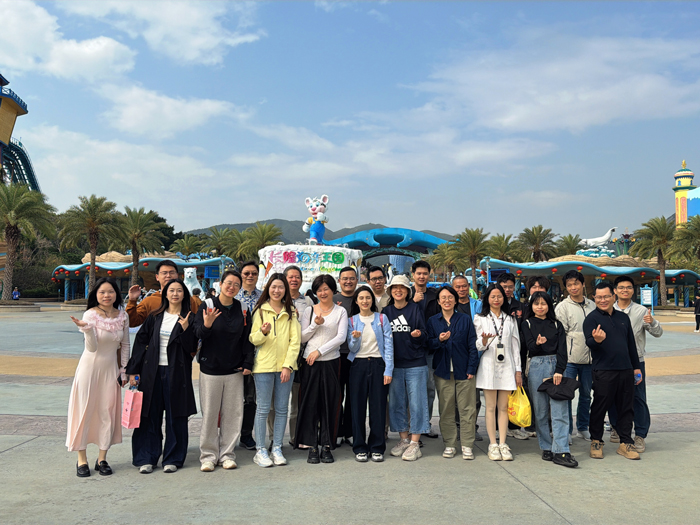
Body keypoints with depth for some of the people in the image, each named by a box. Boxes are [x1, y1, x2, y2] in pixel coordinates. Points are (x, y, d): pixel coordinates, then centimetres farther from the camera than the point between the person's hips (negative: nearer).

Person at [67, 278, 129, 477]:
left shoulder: (122, 317, -2)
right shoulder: (90, 315, -13)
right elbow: (92, 348, -19)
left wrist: (123, 371, 7)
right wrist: (86, 329, -36)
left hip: (110, 369, 3)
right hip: (89, 367, -3)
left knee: (108, 412, 6)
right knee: (84, 411, 3)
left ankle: (102, 458, 17)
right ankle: (82, 459, 15)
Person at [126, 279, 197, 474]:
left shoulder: (189, 319, 2)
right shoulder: (154, 317, 7)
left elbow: (192, 349, -4)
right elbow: (140, 342, 7)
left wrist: (185, 329, -20)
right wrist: (133, 370, 2)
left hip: (177, 373, -2)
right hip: (152, 372, 2)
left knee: (175, 416, 3)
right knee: (150, 415, 6)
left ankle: (173, 458, 16)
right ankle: (146, 458, 18)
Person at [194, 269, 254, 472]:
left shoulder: (242, 309, 5)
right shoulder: (207, 306, -3)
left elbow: (247, 338, 8)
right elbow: (198, 334, -8)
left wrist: (247, 363, 1)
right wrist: (206, 325, -30)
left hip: (235, 371, 3)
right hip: (210, 369, -2)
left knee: (233, 413, 6)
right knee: (210, 413, 3)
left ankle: (227, 454, 19)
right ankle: (208, 455, 16)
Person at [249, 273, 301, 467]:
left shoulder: (291, 312, 9)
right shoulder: (260, 311, 5)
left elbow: (295, 340, 4)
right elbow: (253, 339, 2)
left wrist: (288, 365, -7)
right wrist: (263, 332, -20)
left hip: (285, 366, 2)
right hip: (264, 365, -2)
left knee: (282, 409, 6)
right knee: (263, 409, 0)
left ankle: (277, 449, 16)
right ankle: (261, 451, 10)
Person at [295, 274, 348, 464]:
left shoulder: (340, 312, 5)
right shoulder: (310, 311, 8)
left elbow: (341, 337, -5)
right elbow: (302, 338, 6)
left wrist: (319, 351, -11)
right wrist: (315, 325, -10)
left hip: (331, 362, -1)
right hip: (310, 363, 1)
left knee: (329, 404, 2)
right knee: (310, 403, 1)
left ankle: (326, 446, 12)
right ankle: (312, 446, 10)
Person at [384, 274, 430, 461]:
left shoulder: (415, 309, -1)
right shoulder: (386, 311, 9)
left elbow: (424, 337, -2)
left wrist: (418, 335, -24)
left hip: (415, 363, -4)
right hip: (394, 364, 4)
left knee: (416, 403, -1)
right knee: (396, 403, 9)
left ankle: (415, 444, 7)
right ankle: (404, 439, 23)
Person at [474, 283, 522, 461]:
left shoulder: (510, 320, 14)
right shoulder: (480, 318, 6)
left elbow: (515, 346, 13)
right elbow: (479, 346, 2)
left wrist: (518, 370, 8)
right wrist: (484, 341, -22)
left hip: (506, 366, 2)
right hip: (488, 365, -2)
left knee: (504, 407, 2)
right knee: (490, 407, -1)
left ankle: (503, 444, 7)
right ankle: (493, 444, 5)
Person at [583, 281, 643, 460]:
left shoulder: (623, 317, 14)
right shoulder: (592, 318, -4)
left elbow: (631, 343, 21)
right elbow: (589, 342, -16)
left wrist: (636, 367, 19)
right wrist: (596, 340, -39)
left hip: (626, 370, 5)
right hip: (603, 372, -5)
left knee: (626, 408, 10)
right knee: (599, 408, 2)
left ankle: (625, 443, 20)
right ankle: (596, 442, 16)